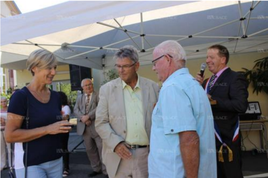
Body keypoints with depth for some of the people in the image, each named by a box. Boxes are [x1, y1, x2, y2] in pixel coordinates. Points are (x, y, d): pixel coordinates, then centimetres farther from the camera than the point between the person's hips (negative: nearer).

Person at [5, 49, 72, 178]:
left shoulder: (55, 96, 5)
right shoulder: (21, 96, -13)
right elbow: (10, 135, -17)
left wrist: (63, 127, 1)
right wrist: (47, 129, -23)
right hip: (30, 164, -6)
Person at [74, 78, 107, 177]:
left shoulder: (98, 95, 1)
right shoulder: (79, 97, 17)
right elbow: (76, 110, 5)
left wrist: (88, 116, -20)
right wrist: (82, 118, -14)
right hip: (84, 127, 5)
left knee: (102, 148, -4)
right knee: (90, 149, 12)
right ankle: (96, 169, 27)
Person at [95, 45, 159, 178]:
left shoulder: (153, 87, 2)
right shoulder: (107, 89, -1)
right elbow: (101, 123, -1)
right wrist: (116, 143, -12)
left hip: (146, 154, 1)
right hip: (119, 155, 0)